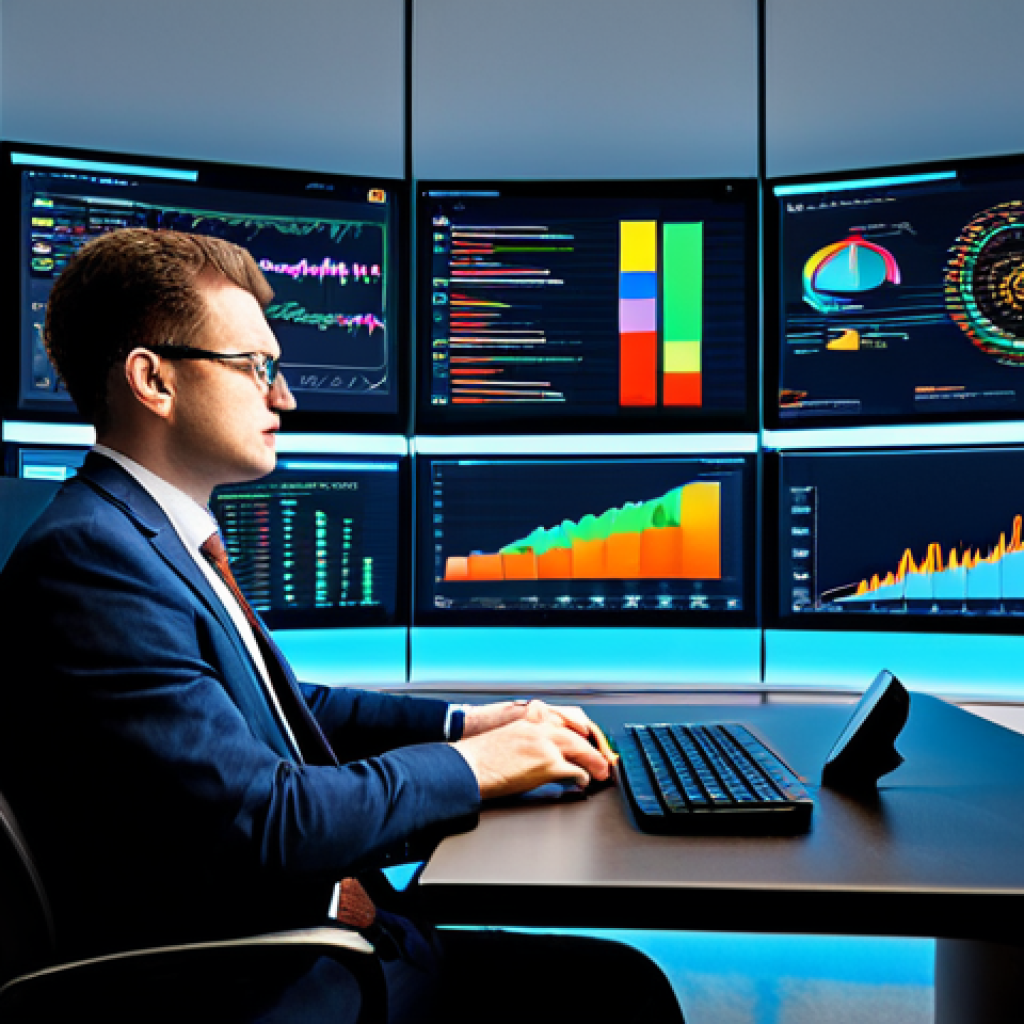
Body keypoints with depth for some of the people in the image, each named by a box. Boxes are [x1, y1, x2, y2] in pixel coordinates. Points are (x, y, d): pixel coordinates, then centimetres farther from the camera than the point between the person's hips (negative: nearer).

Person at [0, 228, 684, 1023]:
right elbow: (260, 823, -24)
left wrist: (465, 722, 6)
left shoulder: (167, 539, 9)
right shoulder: (86, 556, -20)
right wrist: (472, 765, -12)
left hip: (321, 936, 8)